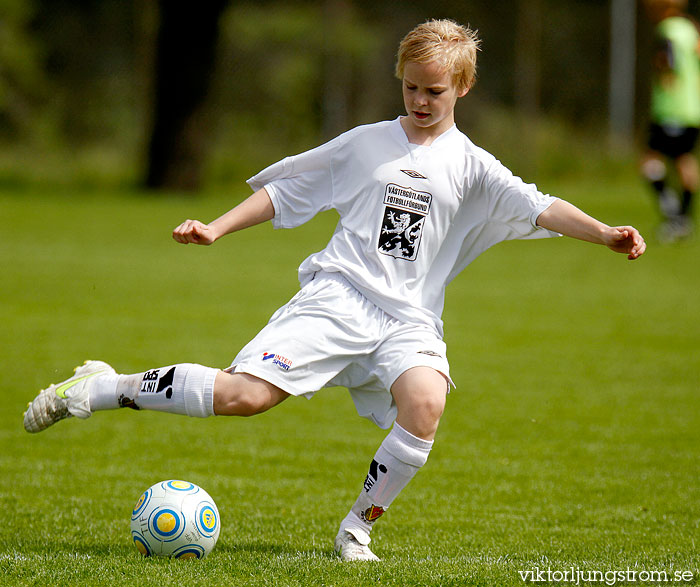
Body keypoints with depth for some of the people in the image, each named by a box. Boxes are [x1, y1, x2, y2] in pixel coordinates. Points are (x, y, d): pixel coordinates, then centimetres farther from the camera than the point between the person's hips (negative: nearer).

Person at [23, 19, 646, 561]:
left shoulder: (471, 166, 8)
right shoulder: (366, 143, 11)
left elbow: (537, 207, -4)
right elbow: (286, 189, 18)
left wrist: (605, 233, -19)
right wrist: (218, 228, 10)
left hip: (409, 318, 1)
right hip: (337, 297, -1)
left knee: (425, 404, -31)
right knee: (245, 394, -19)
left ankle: (358, 527, -10)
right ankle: (101, 388, -2)